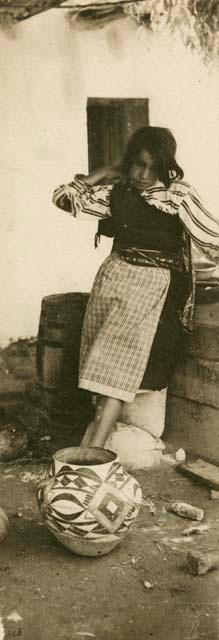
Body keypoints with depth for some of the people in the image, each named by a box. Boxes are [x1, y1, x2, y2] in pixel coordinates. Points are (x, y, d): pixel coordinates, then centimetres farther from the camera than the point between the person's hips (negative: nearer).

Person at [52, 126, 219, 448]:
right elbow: (63, 197, 10)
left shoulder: (179, 195, -5)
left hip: (152, 283, -5)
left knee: (117, 367, -16)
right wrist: (101, 174, 6)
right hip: (113, 276, 6)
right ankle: (102, 438, 6)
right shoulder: (117, 191, 7)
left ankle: (92, 453, -19)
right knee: (104, 366, 1)